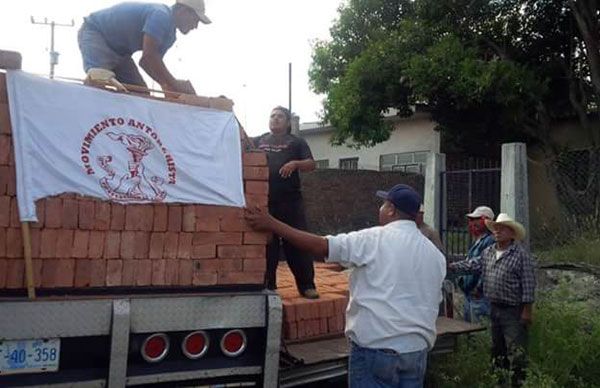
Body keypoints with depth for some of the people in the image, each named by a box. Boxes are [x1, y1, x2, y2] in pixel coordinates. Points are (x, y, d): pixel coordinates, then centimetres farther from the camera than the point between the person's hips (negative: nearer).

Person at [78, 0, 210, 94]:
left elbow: (153, 62, 5)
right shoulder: (161, 16, -28)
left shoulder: (170, 33, 4)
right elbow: (149, 57, -36)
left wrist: (167, 85, -12)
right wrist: (174, 85, -30)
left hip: (117, 50, 10)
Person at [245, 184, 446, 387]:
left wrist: (271, 224, -10)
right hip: (417, 349, 6)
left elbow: (319, 245, -16)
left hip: (376, 348, -5)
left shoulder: (373, 239, -12)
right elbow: (433, 300, 13)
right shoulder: (436, 254, 6)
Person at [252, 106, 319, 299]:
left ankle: (307, 285, 4)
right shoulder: (258, 141, 17)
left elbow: (311, 164, 1)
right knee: (266, 243, 7)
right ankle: (268, 285, 17)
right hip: (265, 200, 2)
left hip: (290, 200, -2)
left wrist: (295, 163, -17)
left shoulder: (296, 142, 10)